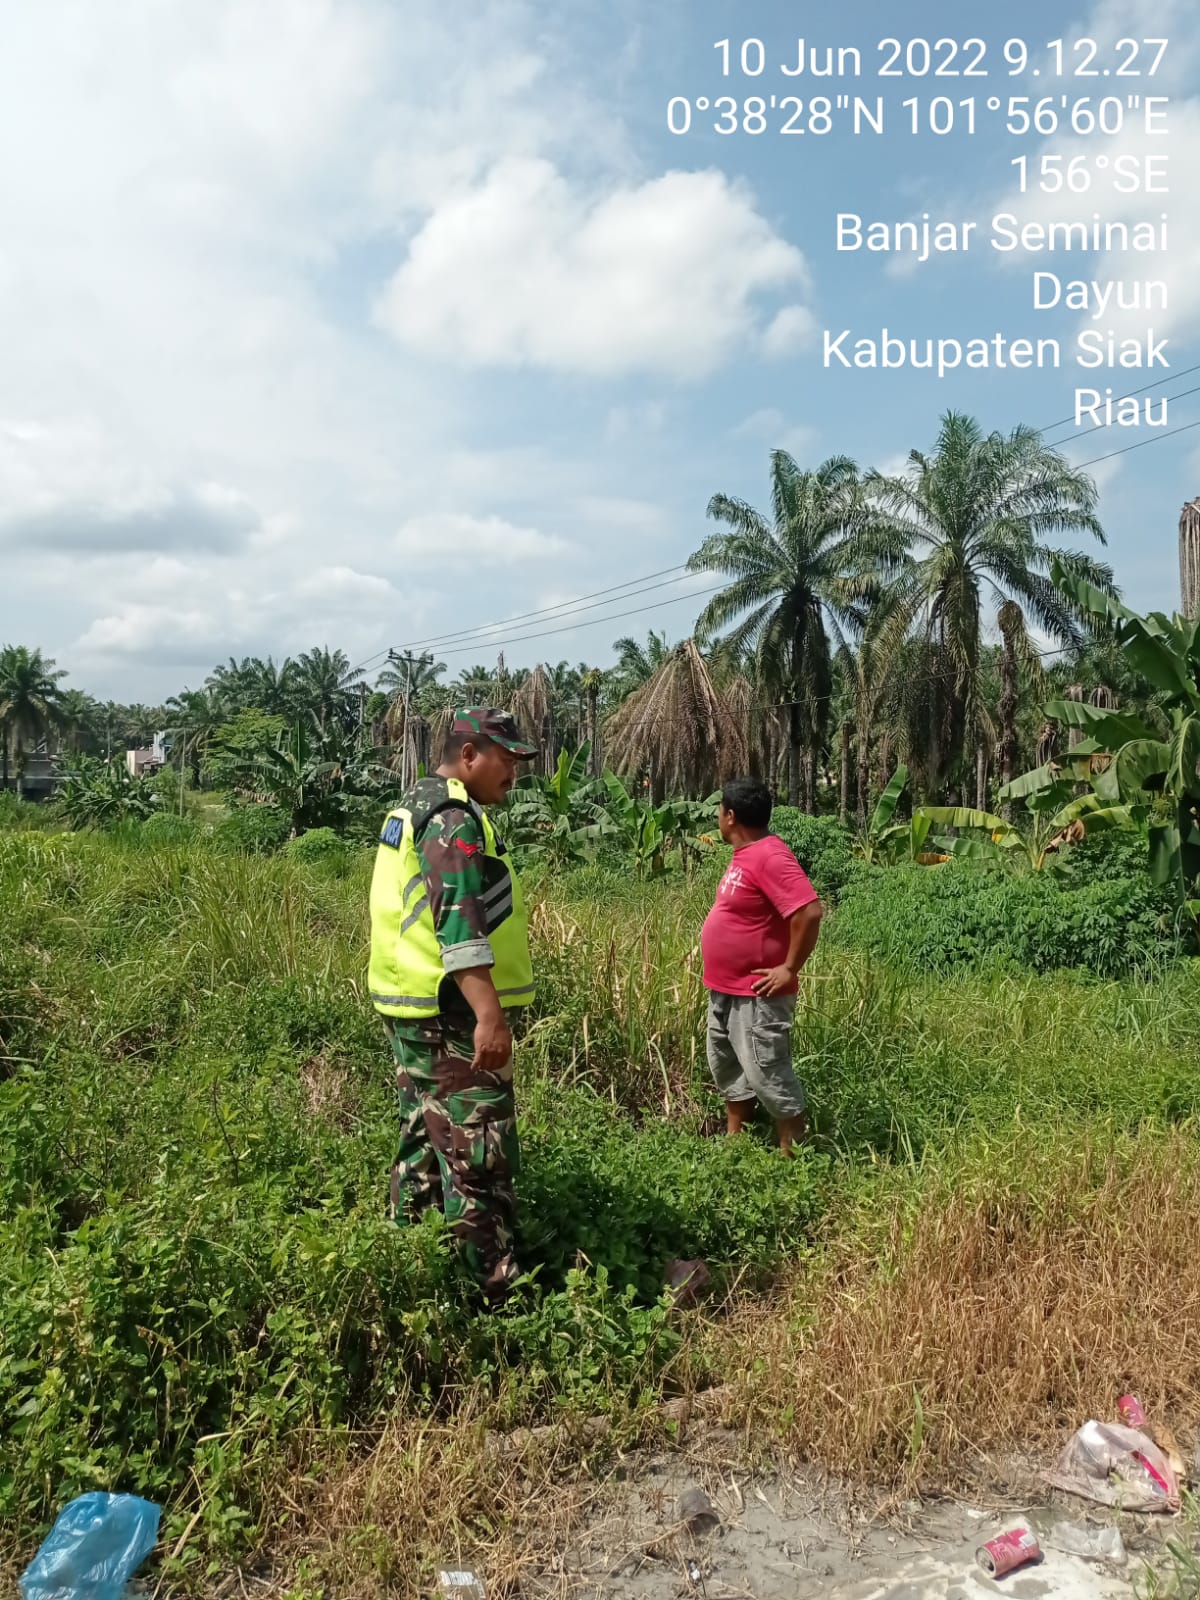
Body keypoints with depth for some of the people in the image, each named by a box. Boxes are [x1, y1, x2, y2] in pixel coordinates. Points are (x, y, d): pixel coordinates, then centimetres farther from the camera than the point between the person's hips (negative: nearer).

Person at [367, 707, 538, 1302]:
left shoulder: (413, 807, 17)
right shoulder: (453, 817, -16)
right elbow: (459, 921, -28)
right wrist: (490, 1014, -33)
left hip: (413, 1007, 10)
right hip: (453, 1013, -10)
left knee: (426, 1142, 18)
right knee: (477, 1158, -6)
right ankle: (493, 1294, 0)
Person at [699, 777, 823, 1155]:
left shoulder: (770, 857, -22)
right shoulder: (745, 855, 9)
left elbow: (809, 912, -30)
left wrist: (790, 969, -22)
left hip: (756, 995, -10)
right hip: (725, 990, 11)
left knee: (767, 1074, -2)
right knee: (727, 1067, 20)